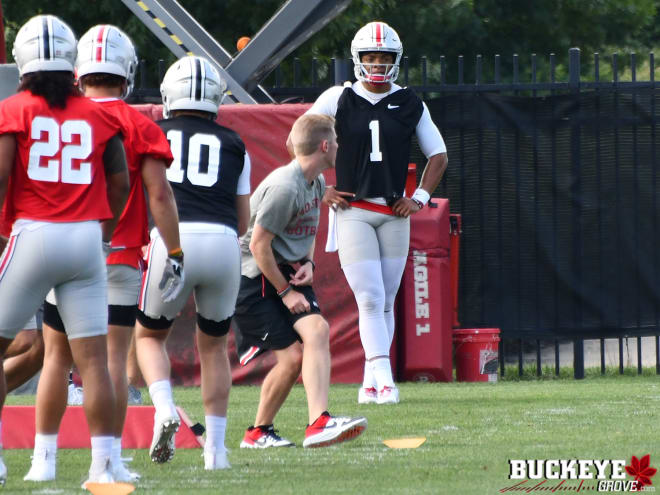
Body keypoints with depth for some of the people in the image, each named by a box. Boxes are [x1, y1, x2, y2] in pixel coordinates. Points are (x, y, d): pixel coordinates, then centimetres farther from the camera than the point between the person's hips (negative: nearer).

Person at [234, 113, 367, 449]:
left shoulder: (316, 182, 9)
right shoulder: (284, 187, -21)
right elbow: (258, 244, -20)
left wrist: (307, 263, 4)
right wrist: (285, 292, -13)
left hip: (287, 272, 8)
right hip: (255, 279, -8)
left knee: (316, 330, -17)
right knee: (292, 356, -12)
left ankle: (319, 423, -23)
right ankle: (258, 432, 4)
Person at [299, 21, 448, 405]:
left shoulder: (411, 106, 5)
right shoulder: (339, 100, -1)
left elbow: (438, 155, 15)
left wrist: (419, 199, 4)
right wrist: (319, 189, 1)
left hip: (394, 214, 3)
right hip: (352, 211, -3)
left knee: (386, 302, 5)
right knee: (371, 300, -12)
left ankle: (370, 383, 13)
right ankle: (385, 381, -17)